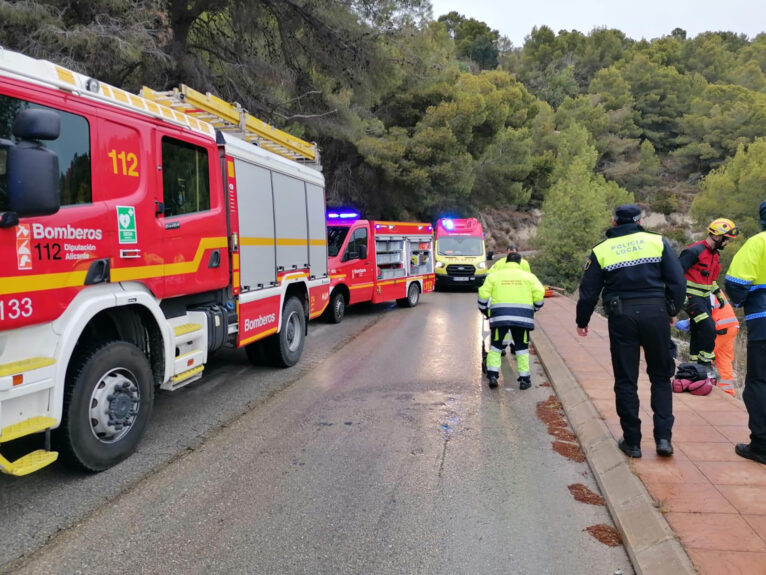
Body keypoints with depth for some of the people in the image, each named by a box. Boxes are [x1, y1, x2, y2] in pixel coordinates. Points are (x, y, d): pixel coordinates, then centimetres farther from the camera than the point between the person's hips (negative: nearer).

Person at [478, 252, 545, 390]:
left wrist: (484, 310, 18)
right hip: (522, 316, 0)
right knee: (522, 347, 11)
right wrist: (536, 308, 18)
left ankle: (492, 375, 3)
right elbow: (539, 293, 2)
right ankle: (524, 379, 12)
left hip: (499, 315, 0)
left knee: (496, 346, 11)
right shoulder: (529, 276, 13)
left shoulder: (494, 276, 12)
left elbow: (483, 294, 3)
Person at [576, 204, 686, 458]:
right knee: (661, 376, 15)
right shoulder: (658, 242, 4)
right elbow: (678, 282, 1)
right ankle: (663, 437, 10)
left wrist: (582, 321, 18)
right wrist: (672, 311, 16)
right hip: (656, 312, 1)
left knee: (626, 381, 9)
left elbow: (588, 292, 5)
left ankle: (632, 441, 14)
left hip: (621, 316, 0)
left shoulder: (601, 250, 4)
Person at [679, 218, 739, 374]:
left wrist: (718, 294, 28)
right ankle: (705, 364, -8)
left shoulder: (714, 254, 13)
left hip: (705, 297, 9)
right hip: (692, 297, -9)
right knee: (708, 328, -17)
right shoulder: (694, 251, -17)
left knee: (699, 332, 11)